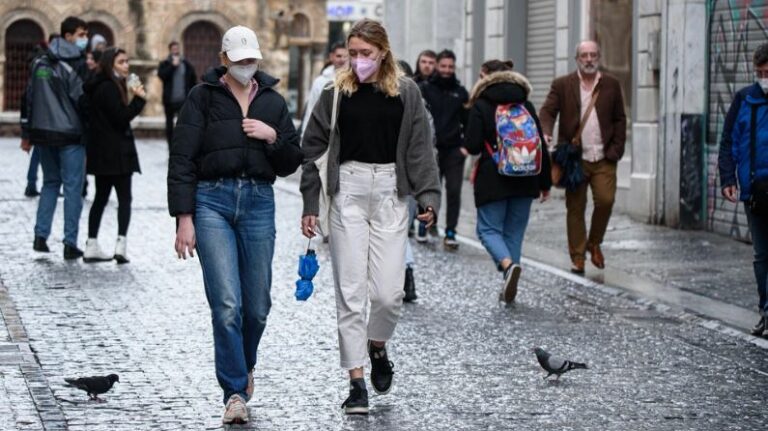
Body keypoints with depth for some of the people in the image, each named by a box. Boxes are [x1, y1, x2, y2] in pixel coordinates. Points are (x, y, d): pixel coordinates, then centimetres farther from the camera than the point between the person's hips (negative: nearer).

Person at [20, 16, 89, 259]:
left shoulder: (40, 64, 10)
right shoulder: (74, 65, -11)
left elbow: (28, 98, 12)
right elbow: (82, 102, -14)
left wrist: (27, 134, 17)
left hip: (44, 132, 6)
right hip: (70, 136, -6)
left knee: (50, 183, 18)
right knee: (72, 188, -1)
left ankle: (40, 236, 12)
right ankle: (70, 244, -1)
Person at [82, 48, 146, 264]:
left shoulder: (100, 86, 14)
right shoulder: (109, 88, -15)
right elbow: (122, 117, -19)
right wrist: (138, 99, -14)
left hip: (101, 153, 9)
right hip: (115, 152, -9)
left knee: (101, 197, 12)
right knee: (124, 198, -5)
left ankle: (92, 246, 13)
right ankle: (121, 244, -15)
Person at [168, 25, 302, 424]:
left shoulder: (273, 102, 13)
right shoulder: (203, 97, 3)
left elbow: (291, 164, 14)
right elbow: (182, 160, -2)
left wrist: (273, 137, -6)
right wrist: (184, 218, -9)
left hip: (259, 202, 3)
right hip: (212, 201, -3)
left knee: (257, 305, 7)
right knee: (226, 304, -12)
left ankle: (244, 366, 36)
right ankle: (235, 392, -6)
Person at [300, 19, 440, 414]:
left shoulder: (405, 93, 3)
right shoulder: (337, 93, 2)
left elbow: (419, 149, 5)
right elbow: (312, 148, 5)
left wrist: (428, 196, -5)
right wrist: (309, 205, 2)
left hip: (390, 192, 0)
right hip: (348, 191, 0)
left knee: (389, 292, -5)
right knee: (350, 291, -1)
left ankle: (377, 347, 27)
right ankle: (357, 383, 5)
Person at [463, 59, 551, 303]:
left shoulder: (481, 105, -6)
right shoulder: (525, 104, 7)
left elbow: (473, 146, -13)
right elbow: (541, 145, 7)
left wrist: (467, 147, 12)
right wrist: (545, 182, 12)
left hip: (492, 180, -4)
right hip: (525, 180, 4)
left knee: (488, 228, 3)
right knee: (515, 231, 13)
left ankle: (508, 265, -25)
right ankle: (509, 285, 12)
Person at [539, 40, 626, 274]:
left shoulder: (611, 85, 9)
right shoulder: (562, 85, 4)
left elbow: (620, 120, 10)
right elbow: (547, 111, -4)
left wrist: (616, 149, -1)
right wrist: (546, 133, -24)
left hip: (603, 158, 1)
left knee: (606, 200, -12)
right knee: (575, 209, 3)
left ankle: (594, 243, 13)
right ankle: (577, 258, 12)